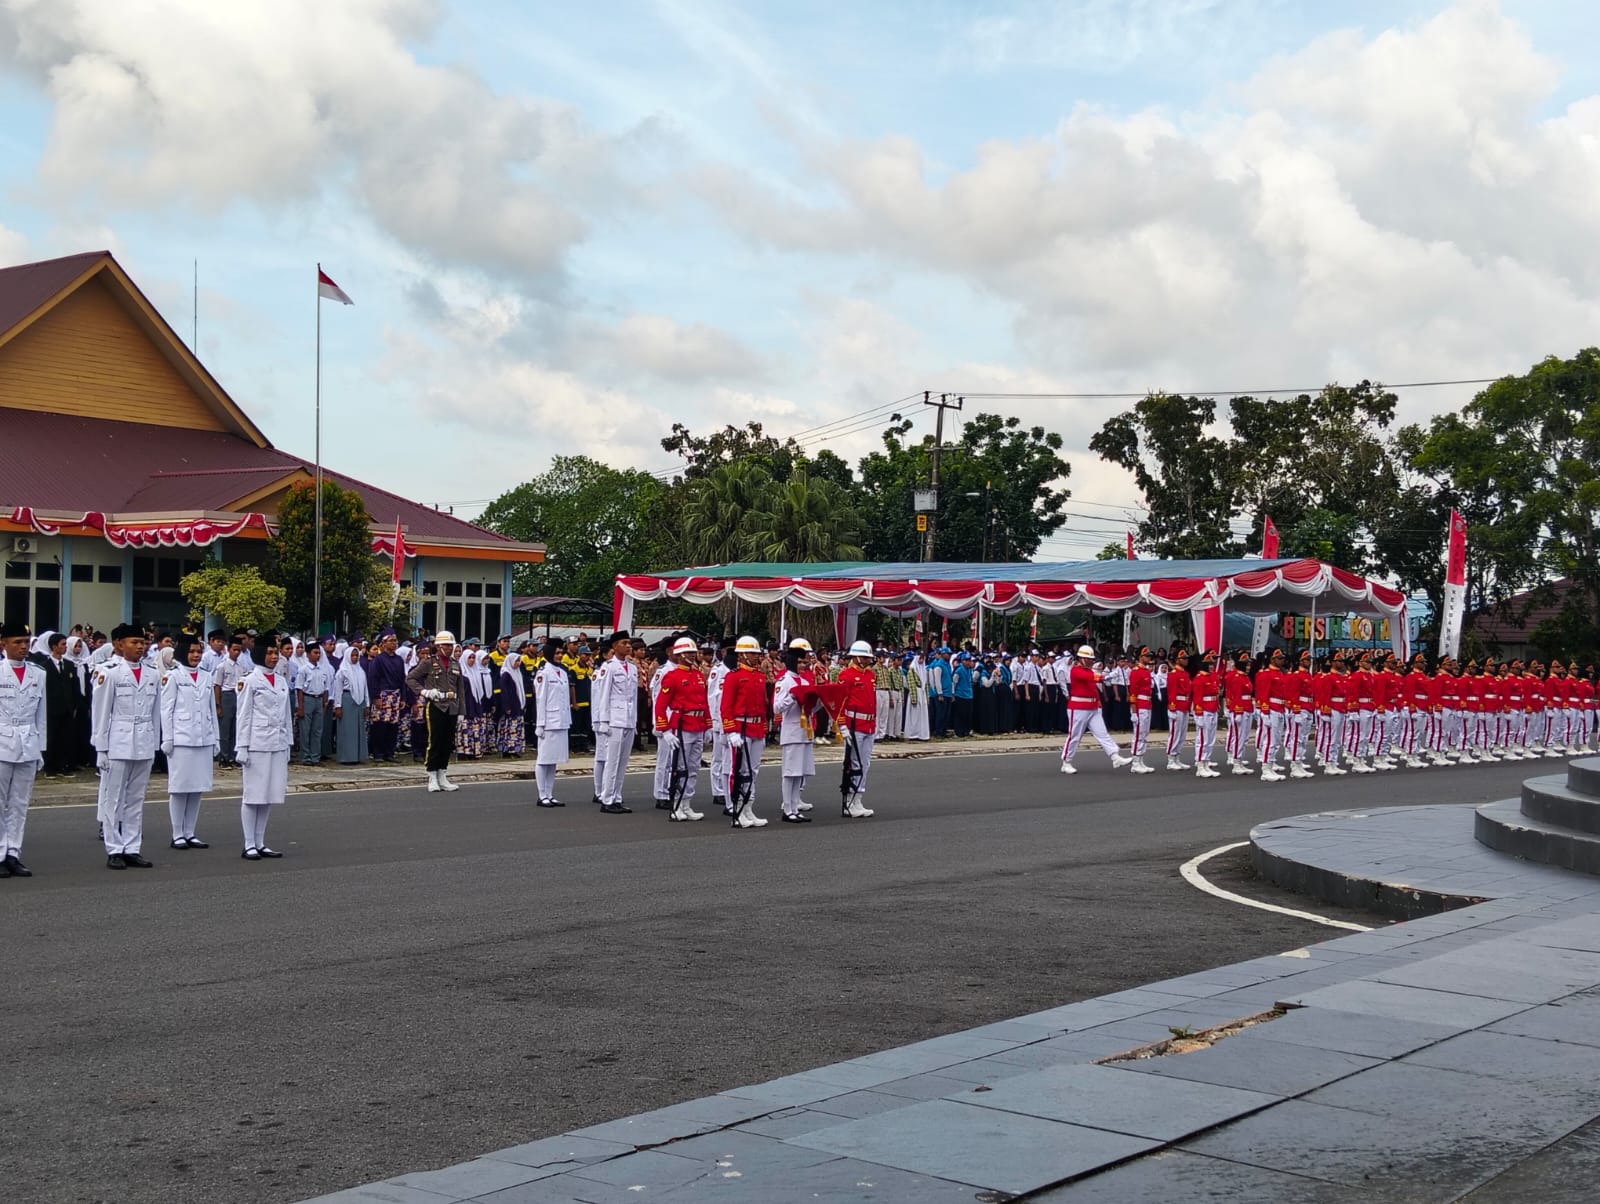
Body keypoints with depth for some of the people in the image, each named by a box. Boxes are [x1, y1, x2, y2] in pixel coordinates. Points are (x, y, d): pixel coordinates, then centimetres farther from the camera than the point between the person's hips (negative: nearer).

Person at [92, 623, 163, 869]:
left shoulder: (153, 675, 9)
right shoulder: (109, 673, -5)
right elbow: (102, 713, -4)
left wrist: (155, 746, 12)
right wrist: (101, 749, -6)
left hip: (144, 745, 5)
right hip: (118, 744, -5)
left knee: (136, 800, 9)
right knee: (114, 799, 1)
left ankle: (132, 849, 14)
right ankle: (114, 851, 6)